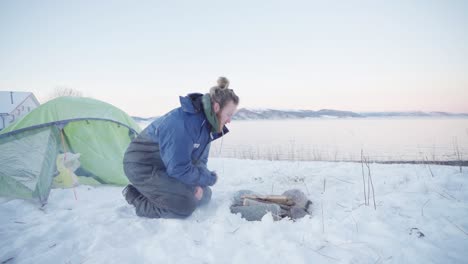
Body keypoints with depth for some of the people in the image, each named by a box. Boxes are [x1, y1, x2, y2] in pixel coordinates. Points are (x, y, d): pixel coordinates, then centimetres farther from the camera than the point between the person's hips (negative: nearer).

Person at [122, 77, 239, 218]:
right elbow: (179, 169, -31)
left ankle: (149, 191, 16)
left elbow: (200, 159, 5)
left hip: (166, 168, 9)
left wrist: (198, 183, -13)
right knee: (185, 205, -21)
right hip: (143, 166, -9)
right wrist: (209, 178, -16)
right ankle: (135, 196, 0)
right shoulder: (183, 122, -33)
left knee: (204, 195, 9)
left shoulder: (206, 123, -4)